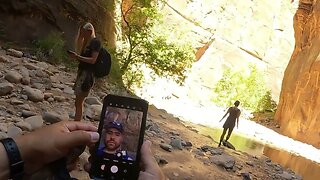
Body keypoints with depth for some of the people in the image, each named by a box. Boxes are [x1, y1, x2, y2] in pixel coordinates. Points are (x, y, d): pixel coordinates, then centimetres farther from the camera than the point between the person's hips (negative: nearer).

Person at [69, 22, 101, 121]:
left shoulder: (95, 42, -8)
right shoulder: (86, 42, 18)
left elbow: (93, 60, -16)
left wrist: (78, 57, -19)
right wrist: (75, 56, 0)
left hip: (87, 74, -9)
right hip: (81, 72, 9)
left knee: (78, 102, -9)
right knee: (79, 102, 12)